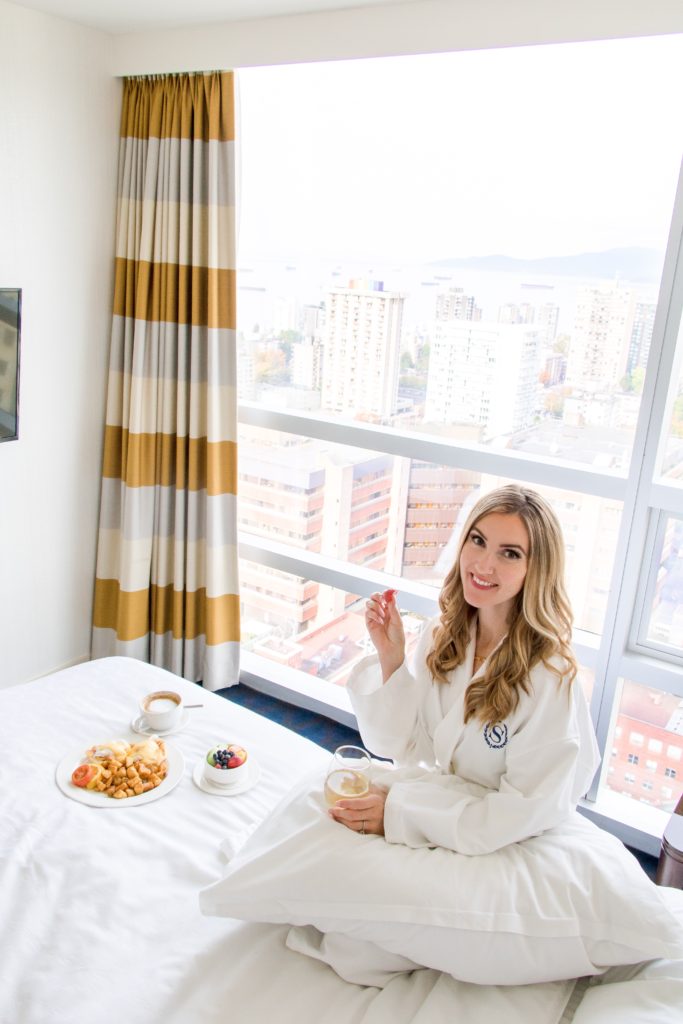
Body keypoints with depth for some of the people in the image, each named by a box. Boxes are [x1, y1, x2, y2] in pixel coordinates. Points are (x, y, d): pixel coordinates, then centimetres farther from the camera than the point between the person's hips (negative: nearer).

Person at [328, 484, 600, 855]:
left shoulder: (549, 677, -23)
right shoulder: (441, 634, -7)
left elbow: (526, 814, -18)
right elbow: (403, 744, -2)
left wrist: (397, 812, -18)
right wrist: (390, 657, -16)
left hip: (493, 852, -5)